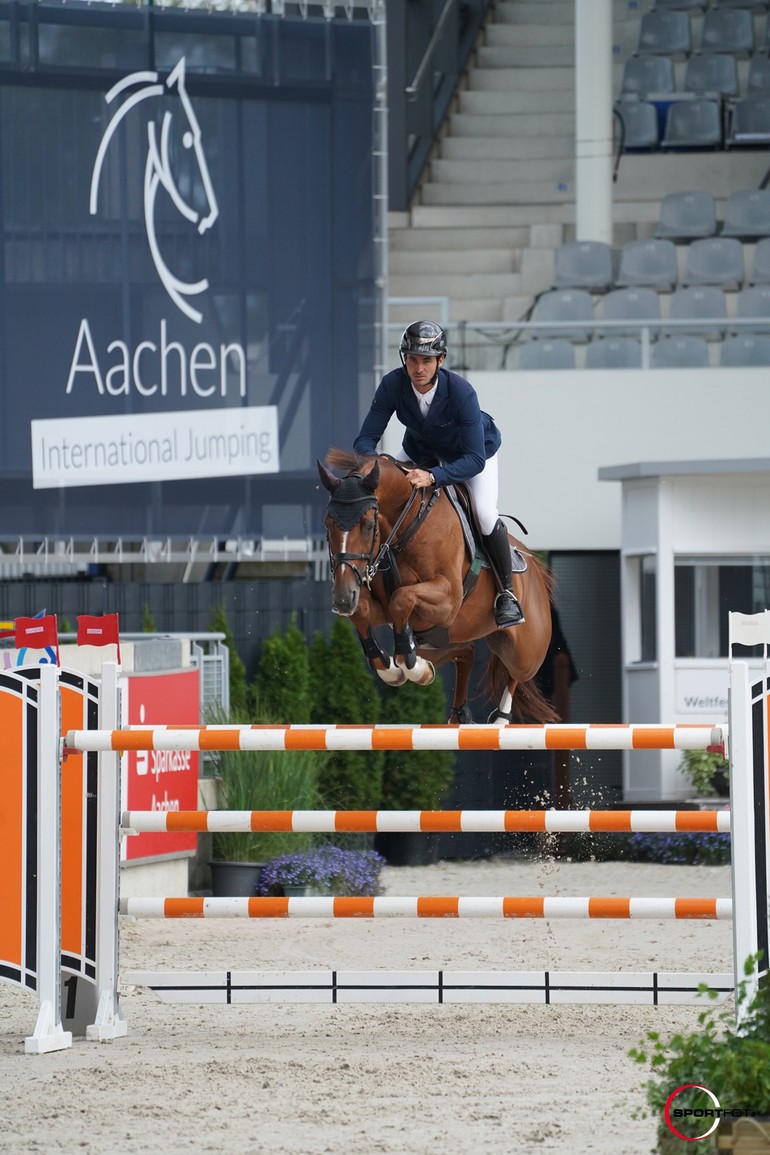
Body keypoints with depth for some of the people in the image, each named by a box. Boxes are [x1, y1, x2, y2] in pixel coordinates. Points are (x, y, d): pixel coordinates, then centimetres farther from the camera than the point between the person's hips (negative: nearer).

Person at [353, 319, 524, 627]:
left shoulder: (461, 391, -39)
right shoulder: (393, 385, -29)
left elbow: (475, 460, -39)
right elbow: (366, 439, -23)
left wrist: (432, 476, -53)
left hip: (475, 450, -4)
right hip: (420, 449, 4)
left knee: (485, 514, -24)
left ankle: (506, 592, -3)